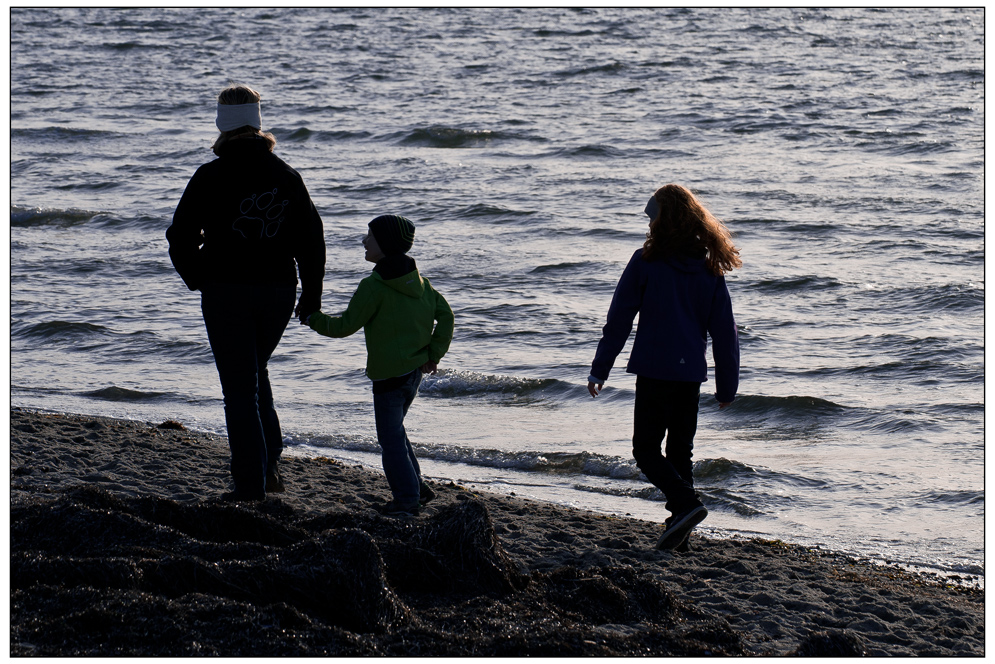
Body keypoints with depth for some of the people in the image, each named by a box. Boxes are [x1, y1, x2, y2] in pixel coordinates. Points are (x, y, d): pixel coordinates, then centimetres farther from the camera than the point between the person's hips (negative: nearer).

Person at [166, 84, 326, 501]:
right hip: (278, 291, 4)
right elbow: (311, 239, 5)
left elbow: (181, 237, -5)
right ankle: (269, 461, 13)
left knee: (239, 386, 2)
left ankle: (250, 481, 0)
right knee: (255, 373, 23)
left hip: (226, 291, -4)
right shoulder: (287, 177, 3)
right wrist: (311, 296, 12)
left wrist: (197, 278, 13)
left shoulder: (211, 177, -8)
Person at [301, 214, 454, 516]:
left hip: (388, 373, -8)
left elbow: (346, 325, -12)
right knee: (394, 429, 22)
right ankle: (415, 486, 24)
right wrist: (434, 354, 12)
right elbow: (445, 315, 9)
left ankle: (407, 499, -3)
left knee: (390, 437, -2)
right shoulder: (418, 281, 9)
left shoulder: (374, 287, -15)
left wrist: (313, 319, 4)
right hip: (415, 371, 8)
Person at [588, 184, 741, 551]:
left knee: (646, 448, 2)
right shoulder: (710, 267, 5)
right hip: (691, 372, 5)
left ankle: (686, 503, -20)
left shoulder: (646, 262, -7)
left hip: (654, 369, -5)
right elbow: (724, 331, 7)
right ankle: (678, 534, 11)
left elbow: (618, 320, -5)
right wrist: (727, 385, 13)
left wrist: (600, 369, 2)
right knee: (680, 452, 13)